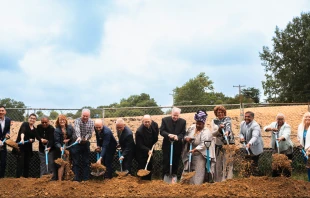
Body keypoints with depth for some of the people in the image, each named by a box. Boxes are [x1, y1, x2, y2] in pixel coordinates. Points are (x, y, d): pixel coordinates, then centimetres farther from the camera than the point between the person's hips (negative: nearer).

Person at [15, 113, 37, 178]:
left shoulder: (35, 129, 11)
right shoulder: (25, 124, -6)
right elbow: (22, 131, -25)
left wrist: (32, 140, -9)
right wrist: (22, 139, -44)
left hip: (28, 148, 6)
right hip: (20, 146, -6)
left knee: (27, 164, 7)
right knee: (20, 163, -11)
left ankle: (26, 177, 13)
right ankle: (18, 177, -11)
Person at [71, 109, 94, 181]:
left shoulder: (91, 122, -2)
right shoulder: (77, 121, -14)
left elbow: (90, 133, -7)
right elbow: (77, 130, -34)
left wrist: (86, 138, -28)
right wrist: (78, 137, -53)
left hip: (85, 143, 3)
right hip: (76, 143, -3)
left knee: (86, 162, 7)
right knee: (76, 162, -1)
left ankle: (86, 178, 14)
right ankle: (76, 178, 4)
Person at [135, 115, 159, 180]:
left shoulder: (154, 125, -14)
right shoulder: (139, 131, -32)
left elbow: (156, 134, 11)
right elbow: (140, 145, -26)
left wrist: (154, 143, 5)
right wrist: (147, 150, -37)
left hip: (150, 150, 6)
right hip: (141, 152, -6)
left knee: (150, 166, 16)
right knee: (142, 167, -3)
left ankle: (148, 181, 31)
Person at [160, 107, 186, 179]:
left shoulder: (183, 121, 0)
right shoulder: (165, 120, -4)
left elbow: (183, 133, -4)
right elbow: (161, 131, -8)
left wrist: (178, 137, -25)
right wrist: (168, 135, -27)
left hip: (177, 146, 1)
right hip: (167, 145, -1)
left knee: (175, 163, 8)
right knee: (166, 163, 2)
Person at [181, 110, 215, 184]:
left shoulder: (206, 132, -17)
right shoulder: (192, 127, 2)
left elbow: (203, 144, -26)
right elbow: (186, 135, 15)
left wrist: (195, 149, -36)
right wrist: (186, 138, -9)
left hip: (199, 155, -6)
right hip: (190, 153, 6)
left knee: (198, 171, -5)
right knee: (187, 169, 11)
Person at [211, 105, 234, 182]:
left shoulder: (227, 119, 2)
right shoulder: (214, 121, 7)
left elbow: (228, 126, -20)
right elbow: (213, 133, -3)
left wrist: (227, 132, -42)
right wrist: (219, 129, -23)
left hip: (228, 143, -2)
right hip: (219, 144, 2)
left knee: (228, 162, -8)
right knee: (218, 163, 5)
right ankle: (218, 180, 14)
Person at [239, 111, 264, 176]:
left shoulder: (255, 125, -25)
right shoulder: (242, 123, -1)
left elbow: (255, 137, -39)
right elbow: (241, 133, 10)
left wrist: (249, 143, -57)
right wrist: (241, 137, -15)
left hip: (255, 148, -7)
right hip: (247, 147, 7)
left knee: (254, 164, -7)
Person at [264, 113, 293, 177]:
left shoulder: (287, 126, -10)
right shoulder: (273, 124, 7)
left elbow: (286, 135, -29)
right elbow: (265, 128, -7)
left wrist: (281, 138, -51)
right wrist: (271, 128, -28)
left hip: (285, 149, -5)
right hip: (275, 148, 5)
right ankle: (275, 177, 27)